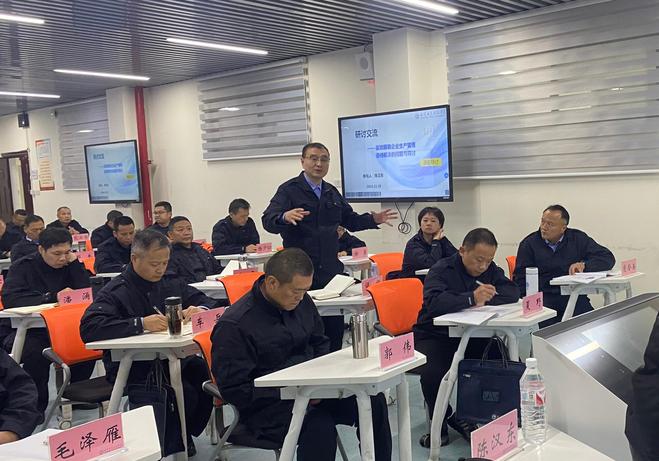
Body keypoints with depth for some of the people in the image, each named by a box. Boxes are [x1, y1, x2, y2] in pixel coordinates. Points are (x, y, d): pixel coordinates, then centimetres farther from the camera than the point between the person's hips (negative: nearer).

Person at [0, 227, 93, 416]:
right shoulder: (23, 267, -7)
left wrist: (74, 263, -12)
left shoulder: (69, 265, 5)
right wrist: (52, 297, -26)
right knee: (36, 352, -35)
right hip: (22, 330, -4)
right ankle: (36, 406, -12)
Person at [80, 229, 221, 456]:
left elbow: (210, 302, 17)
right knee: (185, 393, -28)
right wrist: (140, 323, -32)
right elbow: (88, 328, -23)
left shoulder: (171, 283, 10)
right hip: (130, 367, -6)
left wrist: (200, 309, -9)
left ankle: (184, 435, 5)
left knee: (209, 373, -20)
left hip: (172, 358, 6)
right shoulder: (115, 291, -8)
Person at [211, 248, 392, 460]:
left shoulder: (301, 302, 6)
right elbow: (234, 390, -16)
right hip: (267, 406, -7)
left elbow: (320, 344, 21)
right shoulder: (233, 326, -16)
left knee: (374, 400, -13)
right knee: (320, 426, -35)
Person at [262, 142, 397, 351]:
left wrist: (373, 219, 6)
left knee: (335, 326, 11)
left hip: (331, 271, 6)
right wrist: (285, 217, -41)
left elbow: (350, 220, 23)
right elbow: (268, 220, -19)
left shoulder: (332, 192, 16)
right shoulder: (289, 190, -6)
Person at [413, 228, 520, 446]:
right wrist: (472, 298, -43)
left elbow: (513, 292, -5)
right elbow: (434, 303, -31)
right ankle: (441, 422, -1)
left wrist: (486, 298, -21)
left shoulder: (490, 269, 7)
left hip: (470, 335, 6)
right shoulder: (441, 270, -13)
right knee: (433, 373, -33)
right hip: (436, 336, -5)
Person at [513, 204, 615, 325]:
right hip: (543, 297, -2)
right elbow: (520, 281, 3)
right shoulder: (529, 244, 5)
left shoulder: (578, 239, 10)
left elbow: (608, 258, 7)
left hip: (574, 296, 2)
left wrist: (584, 265, -12)